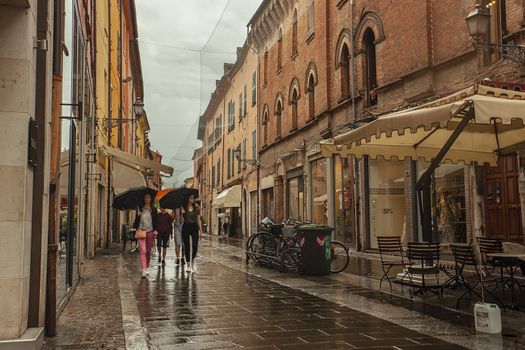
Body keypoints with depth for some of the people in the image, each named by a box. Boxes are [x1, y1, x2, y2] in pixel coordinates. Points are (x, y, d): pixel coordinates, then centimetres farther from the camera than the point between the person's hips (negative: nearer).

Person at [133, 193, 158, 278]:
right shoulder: (140, 209, 9)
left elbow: (156, 221, 6)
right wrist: (138, 215, -9)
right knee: (143, 251, -12)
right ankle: (144, 270, -19)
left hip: (150, 232, 1)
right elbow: (136, 221, 10)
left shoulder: (153, 209, 8)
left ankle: (146, 268, 25)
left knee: (148, 251, 9)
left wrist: (155, 230, -7)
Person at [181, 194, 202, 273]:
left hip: (194, 227, 1)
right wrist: (182, 212, -19)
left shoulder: (196, 208, 8)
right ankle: (188, 264, 12)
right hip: (186, 227, -1)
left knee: (195, 246, -9)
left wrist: (200, 231, 7)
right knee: (186, 247, 3)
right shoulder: (183, 208, 2)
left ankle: (192, 260, 18)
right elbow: (181, 220, -2)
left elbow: (199, 220, 11)